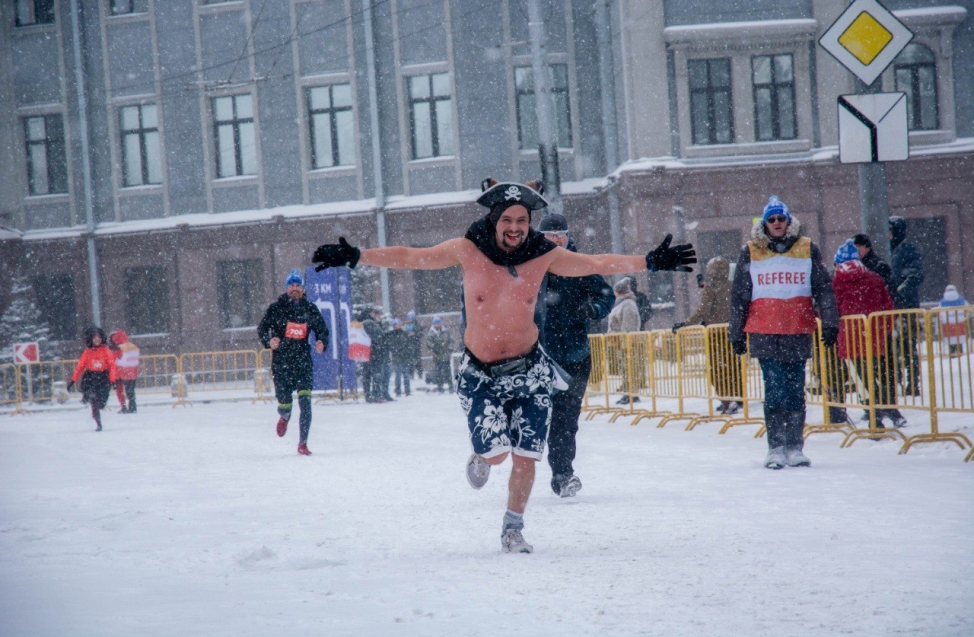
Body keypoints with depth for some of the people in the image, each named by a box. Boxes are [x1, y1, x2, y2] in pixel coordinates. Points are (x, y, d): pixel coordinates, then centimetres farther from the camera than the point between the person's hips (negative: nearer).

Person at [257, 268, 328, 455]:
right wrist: (269, 340, -19)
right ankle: (284, 417, 41)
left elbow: (322, 330, 14)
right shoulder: (276, 308, 1)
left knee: (305, 403, -11)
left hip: (303, 362, 1)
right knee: (285, 403, 1)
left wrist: (321, 343, -8)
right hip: (281, 362, -1)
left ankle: (303, 443, -5)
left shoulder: (310, 309, 7)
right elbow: (262, 329, 2)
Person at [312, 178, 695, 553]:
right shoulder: (468, 251, -11)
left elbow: (596, 265, -1)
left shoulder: (544, 256, -8)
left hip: (529, 371, 1)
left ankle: (513, 530, 20)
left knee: (525, 456, -1)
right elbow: (409, 257, -5)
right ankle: (482, 457, 26)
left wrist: (651, 262, -7)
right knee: (496, 450, -13)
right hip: (480, 374, -1)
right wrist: (355, 257, -11)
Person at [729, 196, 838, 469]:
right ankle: (775, 448, -5)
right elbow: (739, 296, 11)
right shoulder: (751, 252, 7)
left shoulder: (807, 250, 7)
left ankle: (794, 447, 8)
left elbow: (824, 289, 8)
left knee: (796, 393, 2)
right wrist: (737, 334, 11)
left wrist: (830, 323, 0)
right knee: (775, 392, -8)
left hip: (799, 333, 1)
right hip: (764, 333, -1)